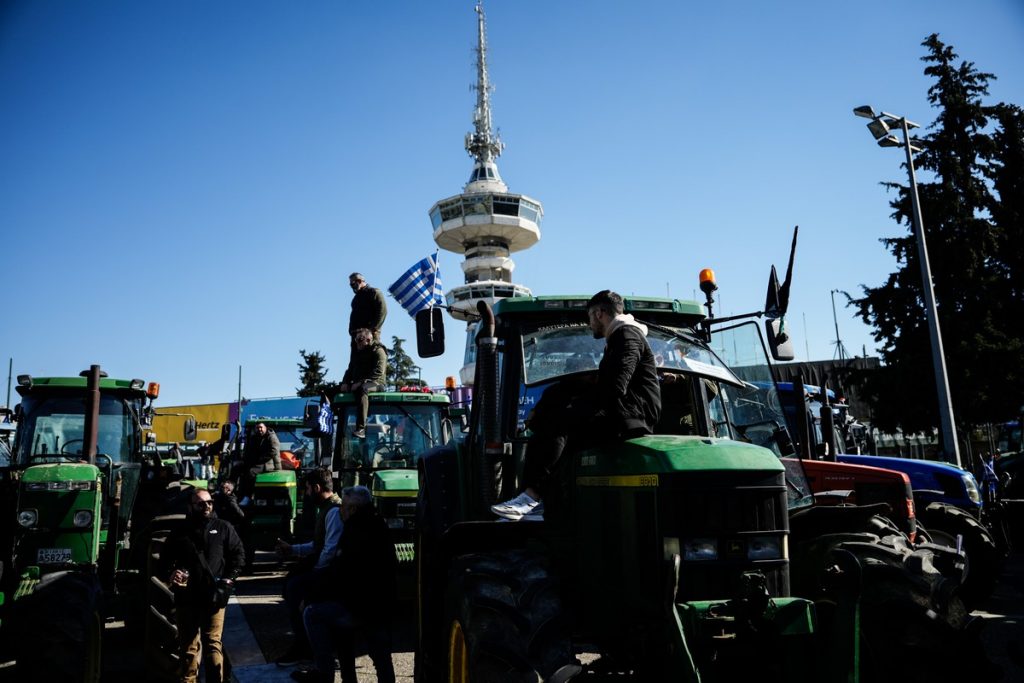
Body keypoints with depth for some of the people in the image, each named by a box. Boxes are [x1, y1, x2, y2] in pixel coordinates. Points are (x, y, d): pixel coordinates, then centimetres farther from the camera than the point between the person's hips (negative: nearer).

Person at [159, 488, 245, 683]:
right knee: (188, 644, 7)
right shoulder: (179, 532, 13)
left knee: (213, 642, -3)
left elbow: (238, 554, 9)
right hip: (186, 596, 2)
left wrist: (229, 578, -2)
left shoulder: (223, 528, 9)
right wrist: (171, 573, -4)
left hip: (214, 596, -2)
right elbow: (164, 559, 18)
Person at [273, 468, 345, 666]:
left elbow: (331, 549, -27)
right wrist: (292, 549, 16)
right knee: (289, 581, 6)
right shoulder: (325, 508, 14)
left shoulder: (334, 510, -20)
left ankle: (302, 645, -3)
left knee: (294, 586, -16)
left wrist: (316, 571, -18)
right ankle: (301, 638, 15)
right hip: (320, 562, 10)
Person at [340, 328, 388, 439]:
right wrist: (345, 383, 2)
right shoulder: (356, 353, 22)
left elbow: (379, 372, -16)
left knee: (362, 389, -43)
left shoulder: (378, 351, -3)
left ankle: (361, 429, -52)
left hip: (375, 383, -8)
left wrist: (361, 382, -25)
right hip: (357, 384, 8)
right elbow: (350, 370, 24)